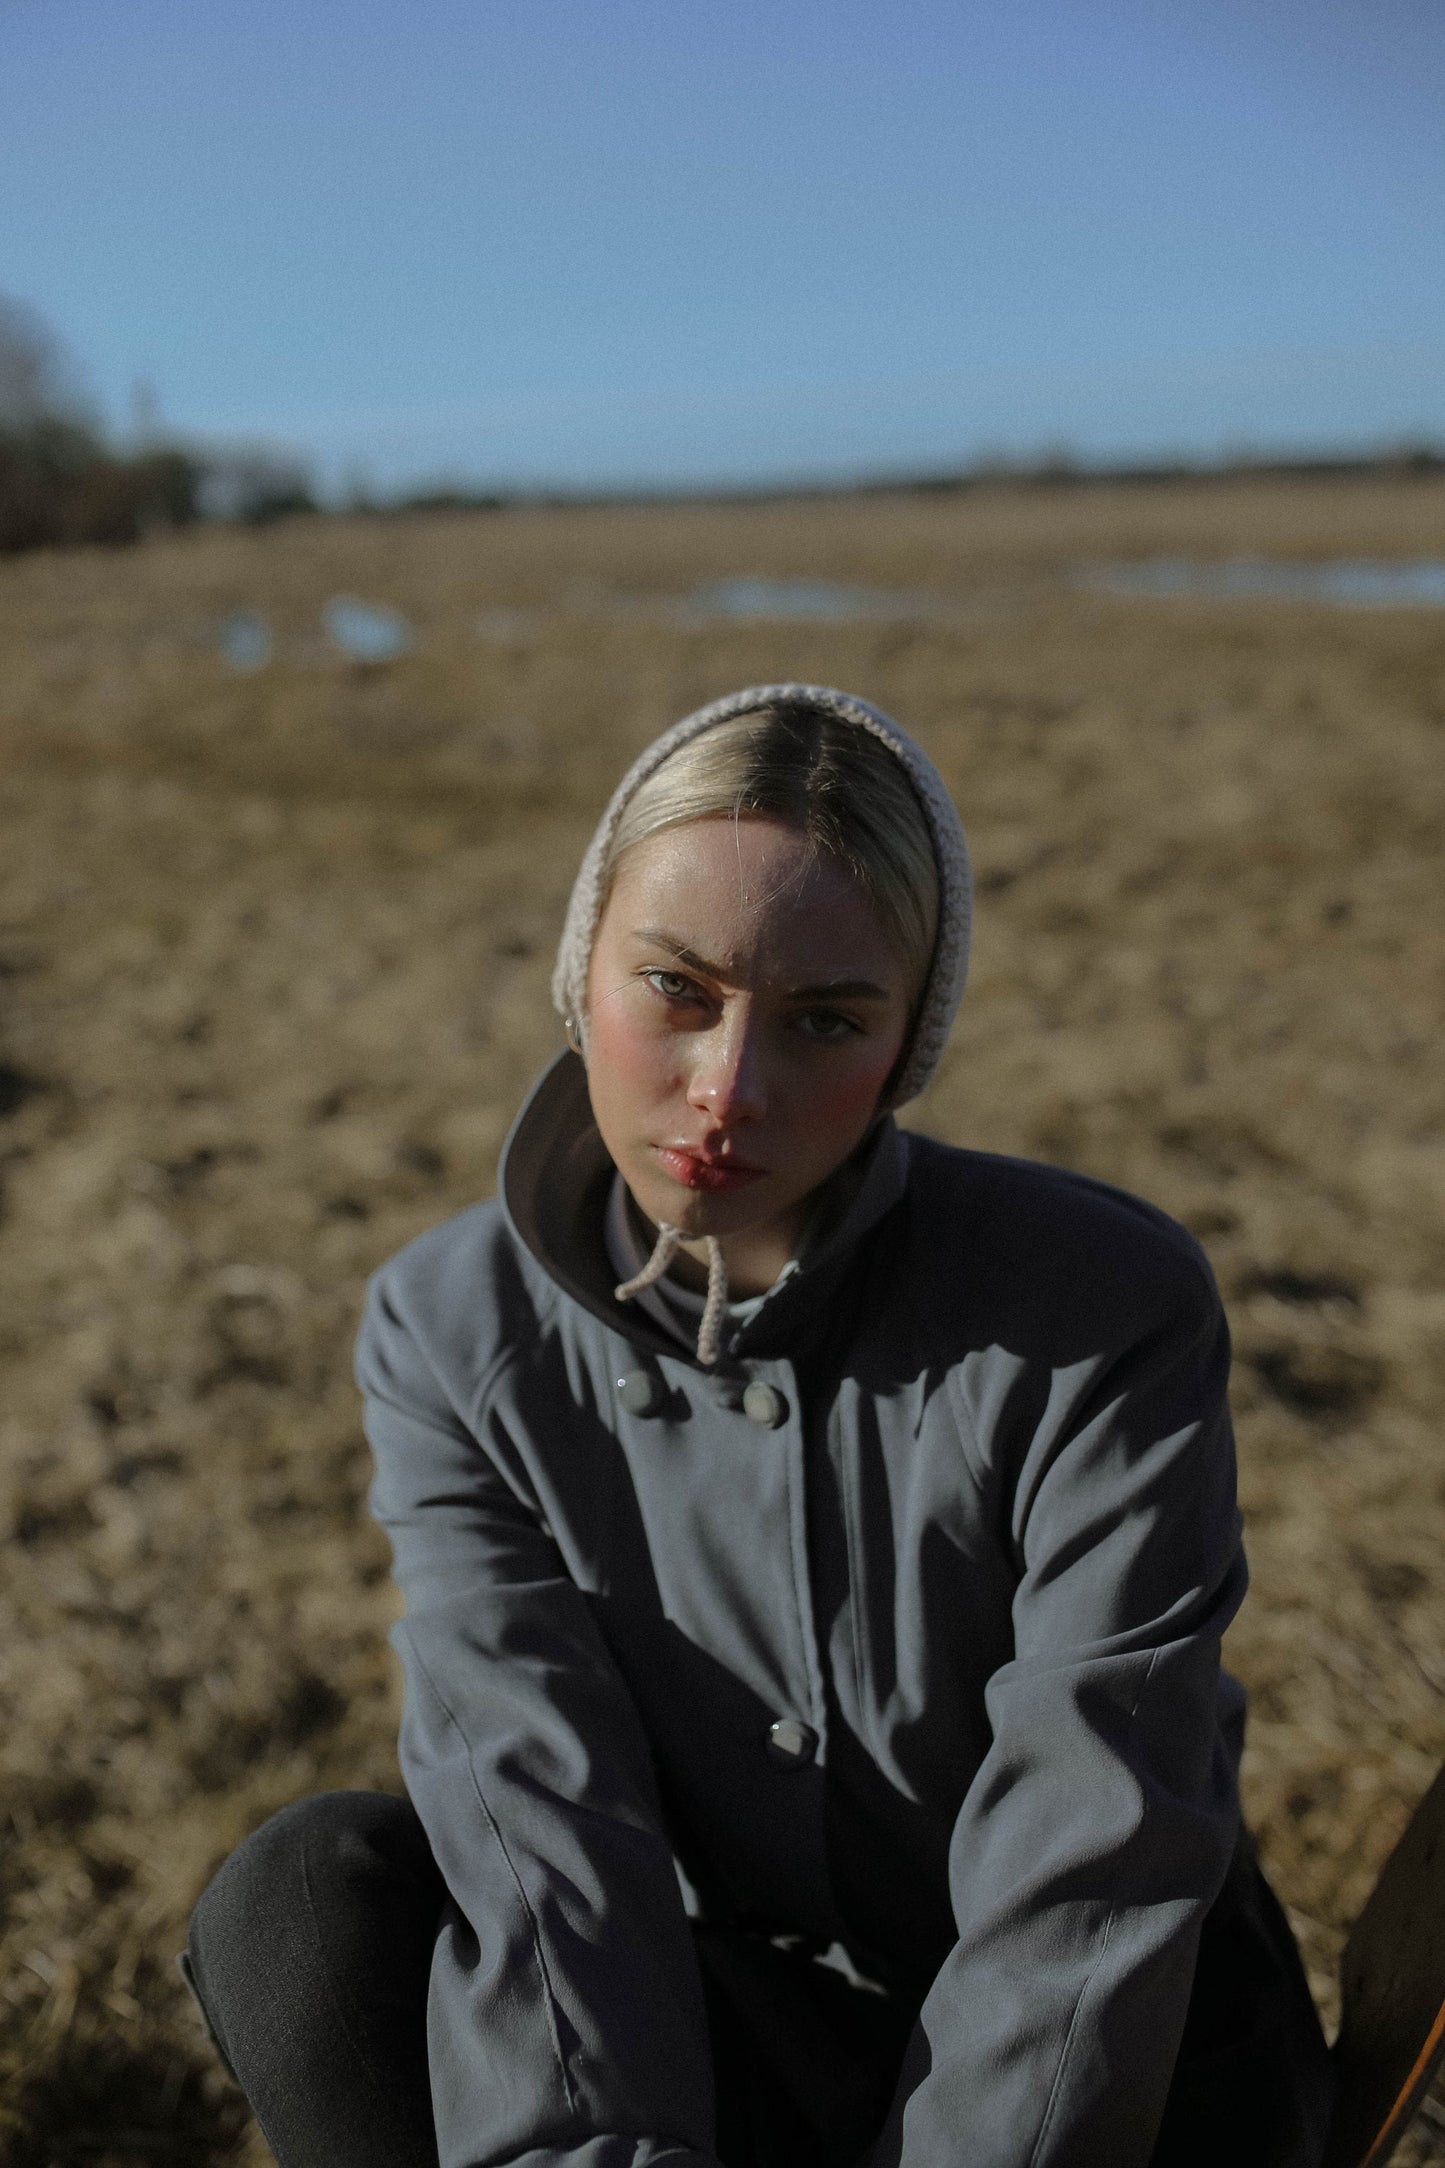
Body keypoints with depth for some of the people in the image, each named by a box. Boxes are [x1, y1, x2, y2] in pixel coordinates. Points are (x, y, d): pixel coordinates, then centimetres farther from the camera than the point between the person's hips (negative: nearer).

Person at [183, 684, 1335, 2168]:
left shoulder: (1109, 1316, -22)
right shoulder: (452, 1334, -13)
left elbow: (1086, 1890, -23)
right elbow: (537, 1821, -21)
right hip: (714, 2003, 2)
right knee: (301, 1908, -21)